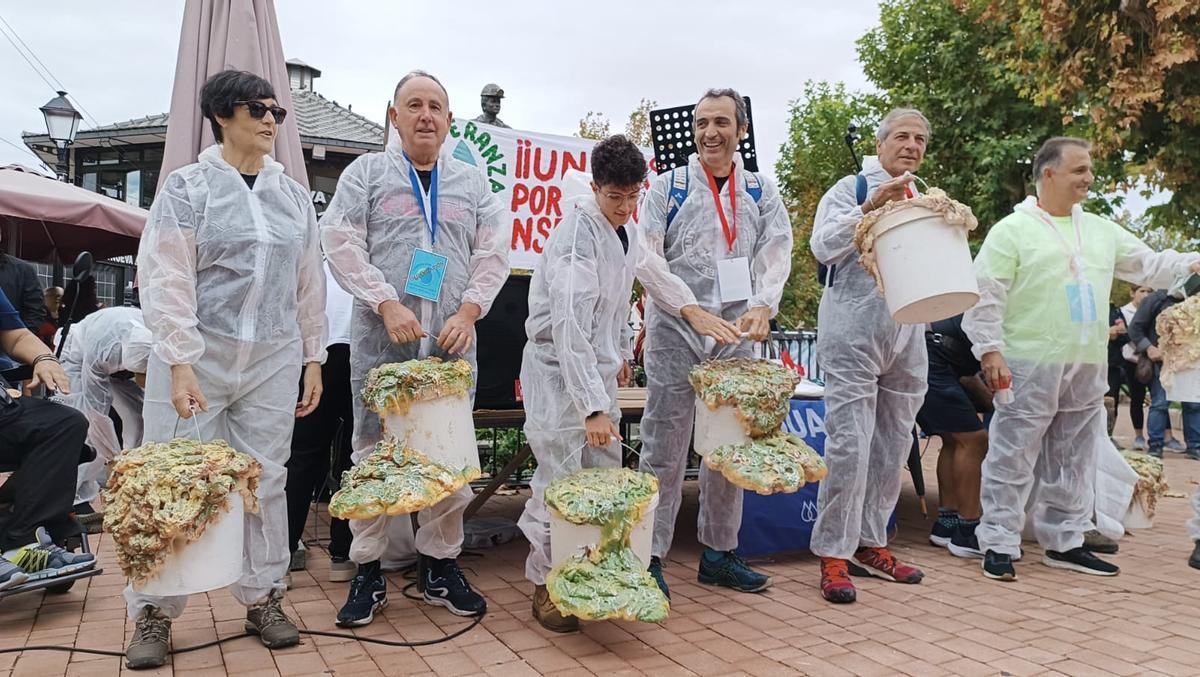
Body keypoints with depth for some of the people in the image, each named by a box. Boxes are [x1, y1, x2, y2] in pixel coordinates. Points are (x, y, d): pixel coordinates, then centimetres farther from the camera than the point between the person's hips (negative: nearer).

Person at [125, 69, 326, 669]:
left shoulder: (293, 194, 12)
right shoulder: (188, 186, 0)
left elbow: (310, 283, 14)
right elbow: (166, 279, -7)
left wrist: (313, 359, 10)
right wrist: (181, 362, -16)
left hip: (273, 360, 3)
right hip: (199, 353, -3)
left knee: (266, 481, 6)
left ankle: (264, 599, 19)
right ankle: (154, 613, 15)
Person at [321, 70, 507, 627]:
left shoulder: (472, 182, 15)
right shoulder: (366, 173, 8)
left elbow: (492, 253, 10)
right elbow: (341, 244, -2)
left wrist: (467, 312, -5)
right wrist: (388, 304, -14)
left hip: (452, 343, 2)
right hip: (380, 342, -2)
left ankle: (441, 565, 19)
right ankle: (367, 572, 15)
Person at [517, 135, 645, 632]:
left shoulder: (624, 233, 7)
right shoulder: (578, 234, -21)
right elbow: (569, 326, -29)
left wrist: (621, 353, 25)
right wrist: (592, 406, -33)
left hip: (596, 368, 8)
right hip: (559, 372, -8)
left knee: (607, 476, 10)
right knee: (560, 481, -4)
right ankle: (545, 585, 12)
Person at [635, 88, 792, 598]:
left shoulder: (762, 192, 12)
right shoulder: (668, 187, 3)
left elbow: (776, 254, 2)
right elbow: (647, 259, -6)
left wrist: (761, 307, -18)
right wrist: (694, 311, -17)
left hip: (736, 337, 4)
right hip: (675, 334, -3)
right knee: (664, 449, -1)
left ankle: (718, 554, 24)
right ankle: (650, 557, 9)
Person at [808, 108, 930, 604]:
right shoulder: (852, 189, 0)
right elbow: (823, 247, -14)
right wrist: (871, 206, -20)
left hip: (907, 335, 7)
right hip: (853, 332, -6)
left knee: (892, 446, 10)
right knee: (849, 443, -10)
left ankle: (870, 543, 23)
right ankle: (833, 554, 0)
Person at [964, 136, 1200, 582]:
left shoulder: (1102, 230, 15)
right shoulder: (1012, 229, -5)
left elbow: (1149, 265, 20)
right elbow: (985, 297, -10)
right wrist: (991, 351, -16)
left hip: (1087, 369, 7)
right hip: (1029, 368, -6)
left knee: (1073, 463, 14)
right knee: (1013, 460, -3)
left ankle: (1063, 543, 26)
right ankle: (998, 545, 6)